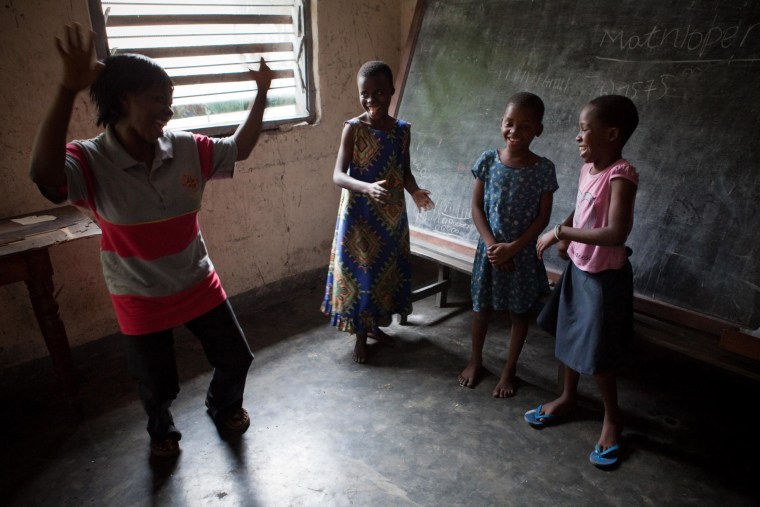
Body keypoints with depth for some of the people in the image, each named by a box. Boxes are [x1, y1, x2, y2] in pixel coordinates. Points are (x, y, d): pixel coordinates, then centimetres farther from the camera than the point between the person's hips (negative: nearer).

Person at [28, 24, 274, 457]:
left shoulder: (188, 150, -10)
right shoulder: (91, 162, -20)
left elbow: (240, 149, 3)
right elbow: (45, 174, -42)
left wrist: (262, 93, -5)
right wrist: (70, 89, -48)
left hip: (200, 286, 3)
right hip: (142, 301, -3)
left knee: (236, 359, 17)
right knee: (158, 385, 16)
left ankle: (224, 406, 50)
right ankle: (162, 430, 51)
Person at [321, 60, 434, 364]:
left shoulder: (402, 129, 1)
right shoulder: (353, 128, -12)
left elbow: (405, 171, 10)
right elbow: (338, 175, -19)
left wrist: (415, 192, -12)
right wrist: (367, 188, -37)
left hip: (392, 214, 5)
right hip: (360, 214, -5)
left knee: (387, 267, 16)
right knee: (359, 270, 5)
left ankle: (374, 325, 38)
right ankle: (360, 335, 23)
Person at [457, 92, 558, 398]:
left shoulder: (543, 169, -10)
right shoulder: (488, 161, -6)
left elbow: (542, 217, -8)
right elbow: (477, 207, -3)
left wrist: (512, 247, -16)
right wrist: (491, 244, -13)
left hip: (523, 253, -1)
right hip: (489, 249, 1)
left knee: (520, 312, 11)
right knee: (481, 307, 13)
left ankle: (509, 370, 29)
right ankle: (475, 360, 35)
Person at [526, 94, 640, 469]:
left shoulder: (621, 176, -25)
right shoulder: (587, 169, -1)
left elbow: (617, 233, -35)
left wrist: (561, 232, -28)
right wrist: (564, 237, 0)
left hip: (604, 276, -8)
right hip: (578, 267, 8)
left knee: (597, 354, 5)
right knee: (568, 336, 20)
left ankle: (612, 418, 29)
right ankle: (568, 397, 42)